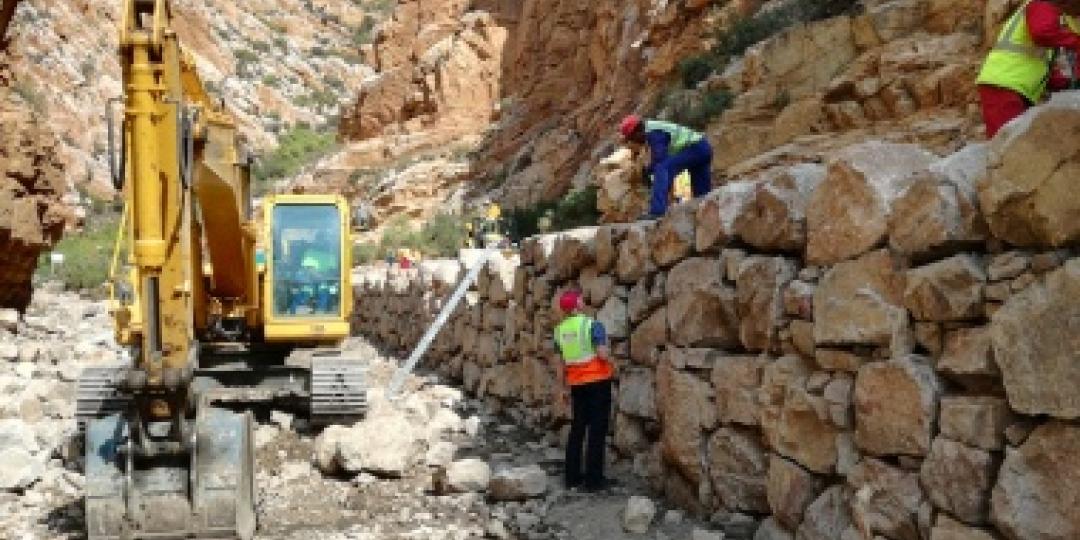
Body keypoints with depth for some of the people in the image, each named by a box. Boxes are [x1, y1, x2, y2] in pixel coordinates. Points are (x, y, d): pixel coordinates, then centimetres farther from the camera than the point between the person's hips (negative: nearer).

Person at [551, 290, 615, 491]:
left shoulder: (560, 330, 4)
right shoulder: (592, 325, -14)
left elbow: (559, 362, 8)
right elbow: (602, 354, -22)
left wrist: (562, 388, 15)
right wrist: (611, 363, 0)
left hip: (577, 383, 6)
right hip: (598, 380, -6)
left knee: (577, 428, 13)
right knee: (597, 429, -1)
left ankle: (572, 476, 15)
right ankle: (593, 478, 0)